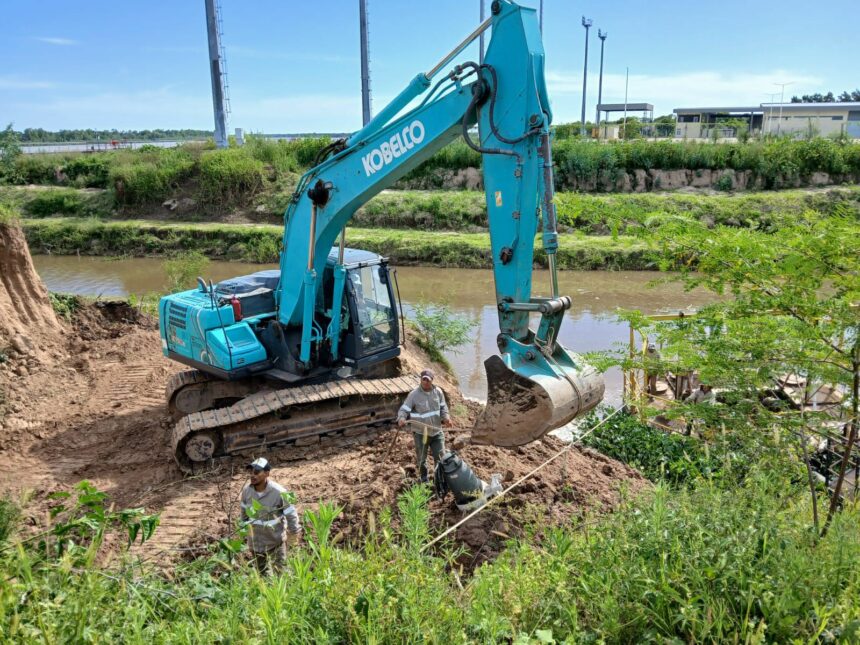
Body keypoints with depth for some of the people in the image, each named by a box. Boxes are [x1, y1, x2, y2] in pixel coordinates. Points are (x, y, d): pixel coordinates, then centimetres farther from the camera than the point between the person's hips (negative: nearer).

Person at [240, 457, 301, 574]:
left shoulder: (279, 492, -26)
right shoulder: (247, 490, -14)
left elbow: (291, 514, -14)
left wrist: (293, 534, -5)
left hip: (276, 540, -4)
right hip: (256, 541, 4)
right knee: (261, 571, 21)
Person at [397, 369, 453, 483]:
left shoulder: (438, 392, -2)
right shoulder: (414, 394, -14)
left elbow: (443, 407, 9)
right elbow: (404, 409, -15)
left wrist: (446, 418, -10)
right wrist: (401, 418, -37)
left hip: (436, 432, 3)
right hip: (420, 433, -2)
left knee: (440, 457, 8)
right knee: (421, 459, 12)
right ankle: (424, 480, 33)